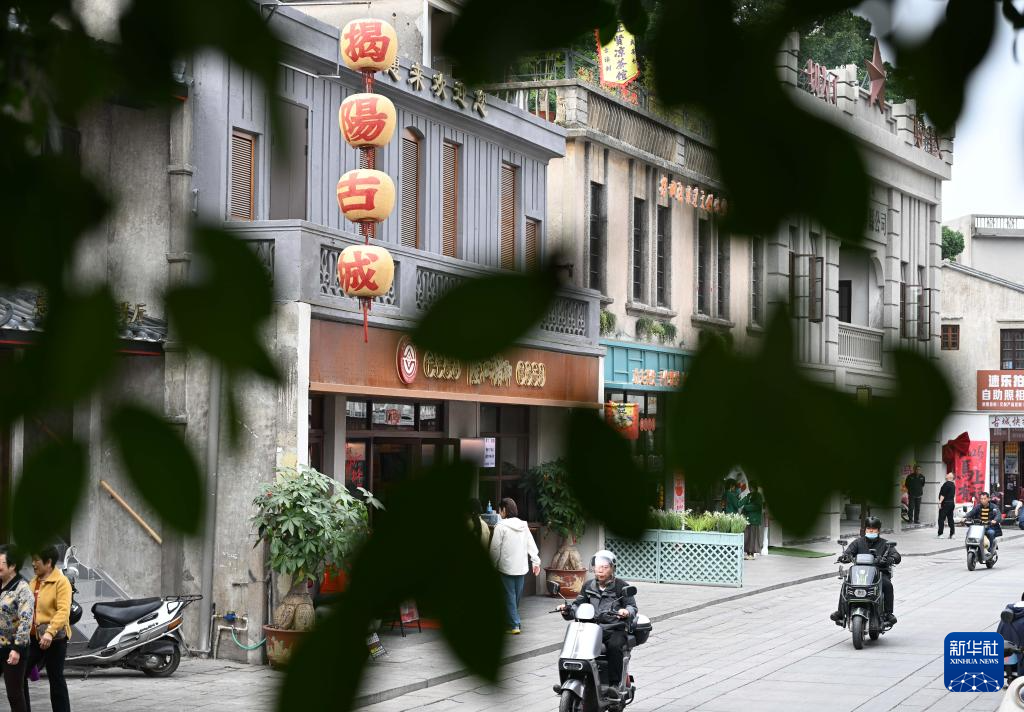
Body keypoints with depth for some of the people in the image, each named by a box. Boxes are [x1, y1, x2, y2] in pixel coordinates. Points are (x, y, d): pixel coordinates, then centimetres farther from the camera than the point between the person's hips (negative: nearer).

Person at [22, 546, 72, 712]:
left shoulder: (61, 582, -10)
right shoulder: (33, 582, 14)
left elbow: (64, 611, -20)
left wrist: (50, 632, -31)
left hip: (54, 637, -7)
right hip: (34, 636, 7)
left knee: (55, 678, 1)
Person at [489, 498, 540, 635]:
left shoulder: (501, 526, -11)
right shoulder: (524, 526, 6)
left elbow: (495, 548, -11)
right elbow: (531, 545, 5)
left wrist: (494, 564, 0)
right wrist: (536, 561, 9)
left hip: (506, 567, -5)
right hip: (522, 567, 5)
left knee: (510, 595, -1)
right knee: (517, 595, 13)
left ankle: (515, 625, -5)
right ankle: (515, 622, 21)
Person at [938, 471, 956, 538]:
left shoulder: (946, 484, -15)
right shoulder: (953, 485, 14)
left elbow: (943, 495, -19)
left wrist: (940, 502, -18)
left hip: (945, 503, -9)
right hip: (951, 503, 9)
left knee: (941, 519, -5)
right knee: (950, 519, 10)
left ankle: (940, 534, -8)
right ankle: (952, 534, 7)